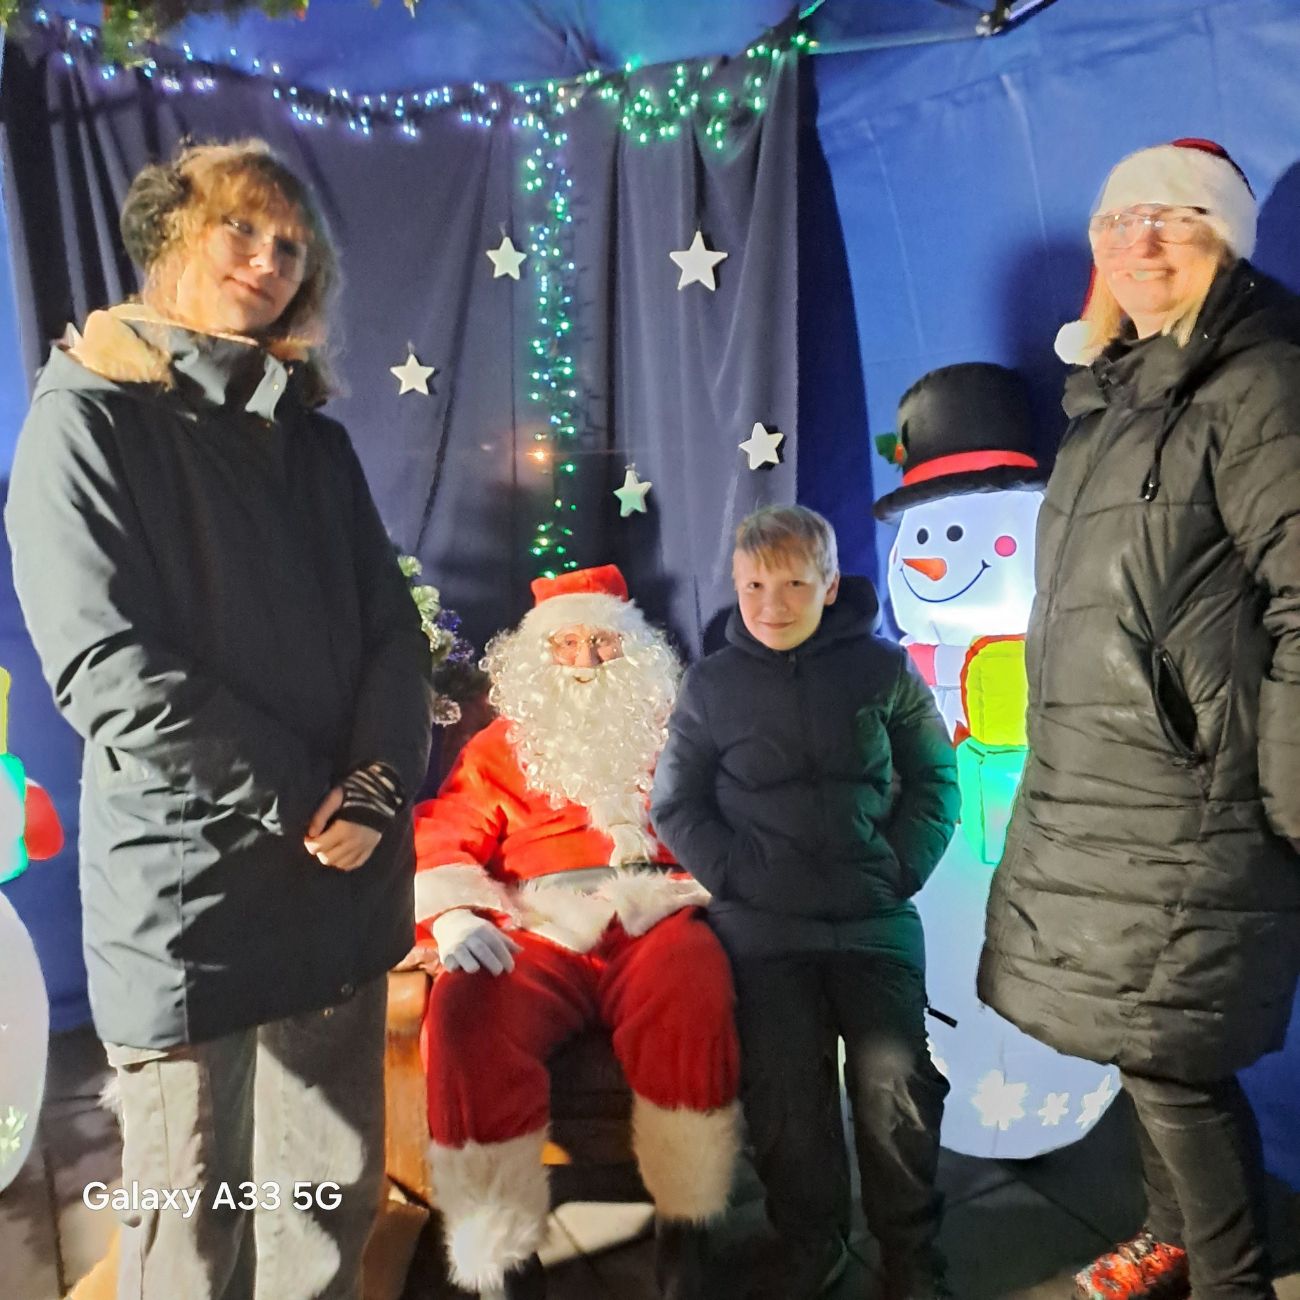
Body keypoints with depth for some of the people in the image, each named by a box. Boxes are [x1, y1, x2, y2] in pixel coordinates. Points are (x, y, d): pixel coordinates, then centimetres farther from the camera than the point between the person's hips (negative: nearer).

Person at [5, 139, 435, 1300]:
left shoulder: (316, 440, 12)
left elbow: (395, 634, 6)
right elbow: (110, 671, -14)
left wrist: (376, 789, -10)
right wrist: (301, 803, -12)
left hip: (345, 878, 5)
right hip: (189, 891, -4)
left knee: (337, 1203, 17)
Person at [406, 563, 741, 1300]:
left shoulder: (672, 736, 22)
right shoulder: (501, 748, 21)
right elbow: (444, 839, 10)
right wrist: (452, 916, -11)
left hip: (654, 920, 0)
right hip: (537, 932, 1)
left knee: (694, 985, -35)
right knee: (467, 1011, -32)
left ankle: (685, 1235, -14)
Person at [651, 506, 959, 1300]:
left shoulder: (883, 669, 0)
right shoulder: (711, 685, 1)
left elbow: (935, 780, 7)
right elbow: (676, 804, 5)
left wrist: (900, 870, -4)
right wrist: (734, 877, -7)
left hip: (877, 920, 0)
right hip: (763, 928, 1)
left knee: (896, 1083, -2)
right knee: (785, 1094, 6)